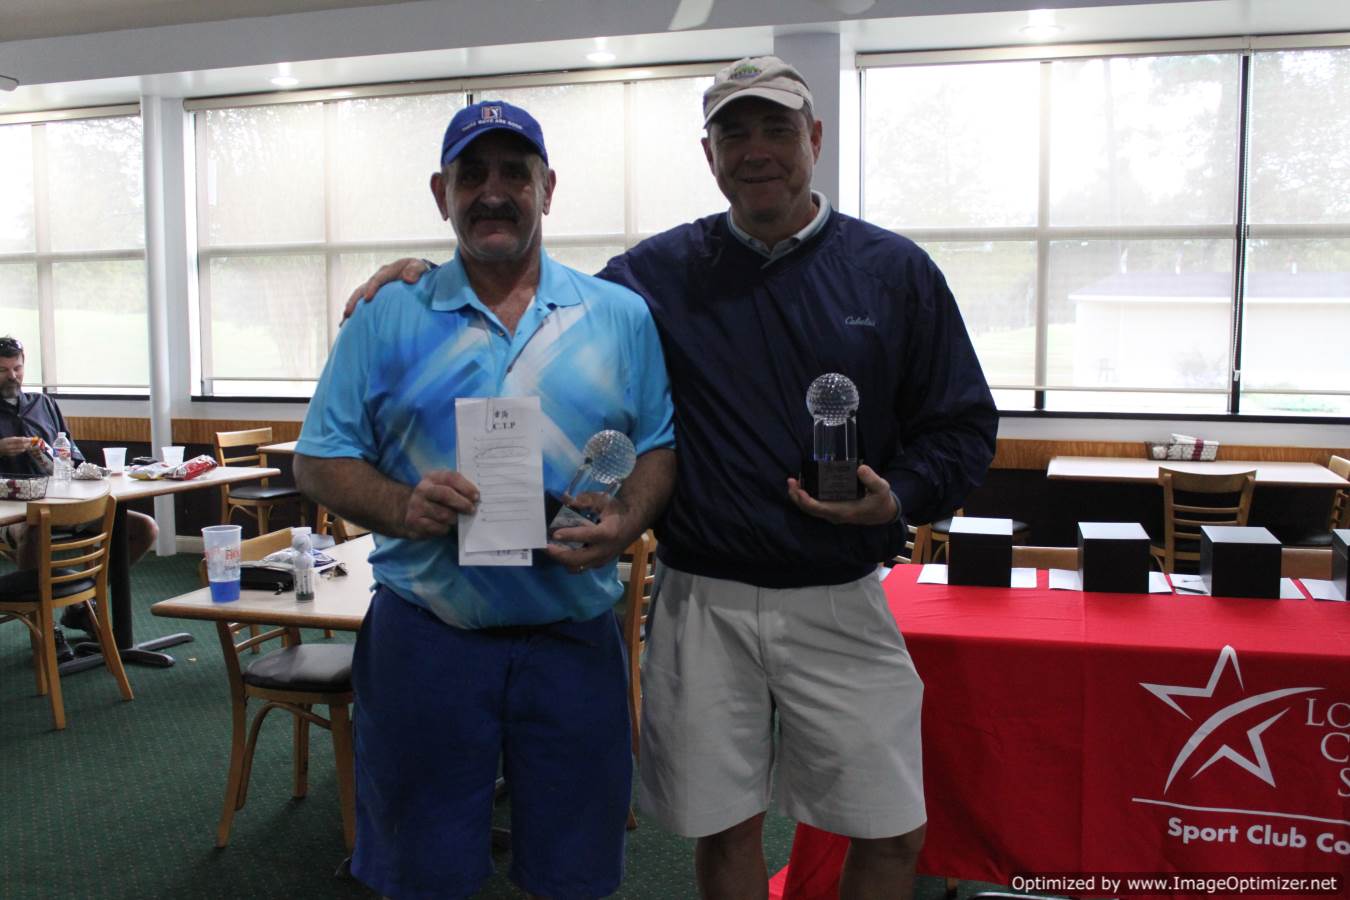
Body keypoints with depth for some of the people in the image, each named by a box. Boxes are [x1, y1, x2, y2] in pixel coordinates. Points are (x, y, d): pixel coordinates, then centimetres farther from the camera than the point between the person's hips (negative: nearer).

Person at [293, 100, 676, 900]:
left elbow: (660, 446, 7)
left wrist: (627, 521, -13)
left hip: (573, 635, 1)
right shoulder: (388, 318, 4)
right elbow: (320, 461, 3)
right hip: (425, 633, 0)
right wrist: (400, 508, -16)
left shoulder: (621, 316, 6)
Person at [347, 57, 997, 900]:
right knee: (725, 831, 12)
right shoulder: (661, 272, 4)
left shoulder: (896, 271, 2)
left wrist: (897, 498, -14)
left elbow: (964, 425, 4)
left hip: (840, 603, 0)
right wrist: (436, 278, -1)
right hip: (705, 603, 1)